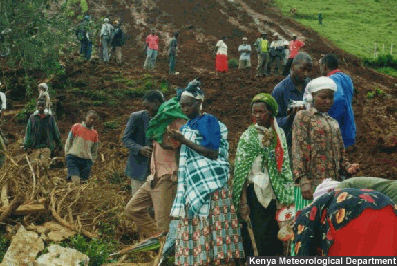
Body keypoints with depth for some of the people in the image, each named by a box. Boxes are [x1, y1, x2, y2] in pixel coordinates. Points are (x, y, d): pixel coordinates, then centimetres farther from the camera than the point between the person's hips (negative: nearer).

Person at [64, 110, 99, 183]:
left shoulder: (95, 134, 13)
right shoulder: (76, 127, 6)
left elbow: (94, 151, 20)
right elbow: (68, 142, 9)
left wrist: (92, 161, 10)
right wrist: (67, 154, 3)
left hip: (87, 160, 3)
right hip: (73, 158, -3)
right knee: (75, 180, -25)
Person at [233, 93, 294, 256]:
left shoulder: (279, 134, 9)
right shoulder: (248, 136, -1)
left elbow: (285, 165, 12)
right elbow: (241, 170, -6)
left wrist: (286, 197, 4)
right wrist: (243, 202, -13)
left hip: (275, 194, 4)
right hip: (256, 194, -3)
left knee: (275, 242, 5)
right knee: (256, 239, -6)